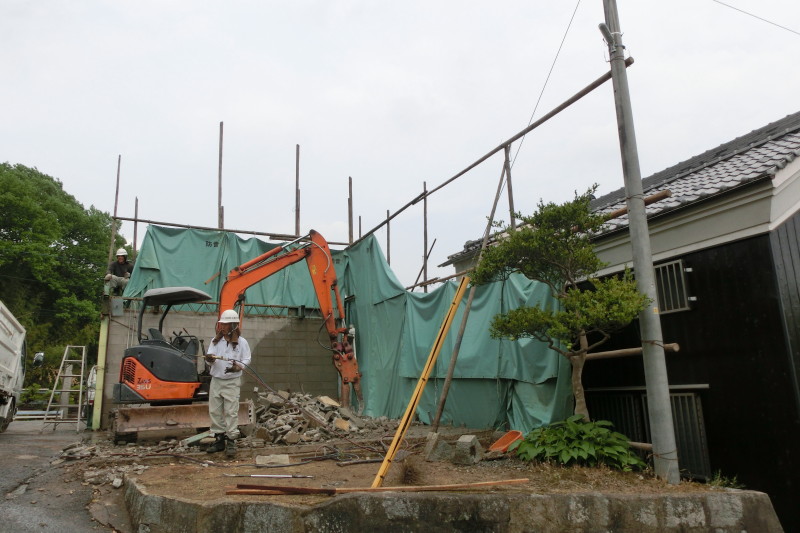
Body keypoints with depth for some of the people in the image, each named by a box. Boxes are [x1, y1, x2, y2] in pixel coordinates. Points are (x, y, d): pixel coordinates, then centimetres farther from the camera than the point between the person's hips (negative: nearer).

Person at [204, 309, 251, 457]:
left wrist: (238, 367, -22)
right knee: (215, 411, 8)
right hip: (216, 380, 5)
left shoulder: (241, 342, -3)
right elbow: (209, 355, -1)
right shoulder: (215, 340, 7)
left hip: (232, 382, -4)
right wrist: (209, 358, -25)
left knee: (231, 412, -5)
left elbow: (247, 360, -3)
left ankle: (231, 441, 1)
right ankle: (219, 439, 19)